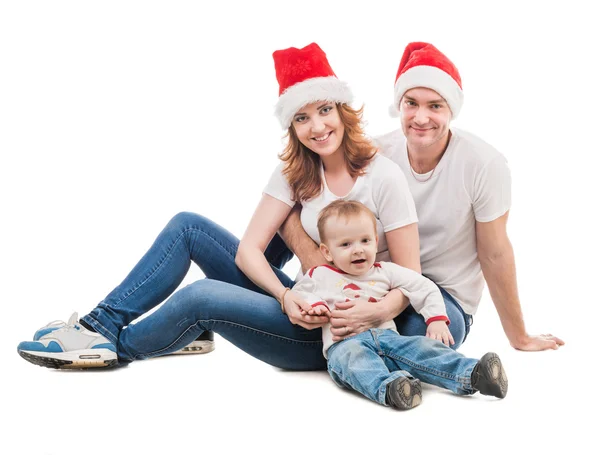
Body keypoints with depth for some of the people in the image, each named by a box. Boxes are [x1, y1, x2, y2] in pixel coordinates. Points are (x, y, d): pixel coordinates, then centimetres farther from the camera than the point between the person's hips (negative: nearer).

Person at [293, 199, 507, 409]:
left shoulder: (385, 271, 18)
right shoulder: (319, 275, 16)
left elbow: (426, 288, 18)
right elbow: (297, 294, 27)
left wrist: (436, 319, 4)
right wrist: (313, 304, 4)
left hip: (387, 336, 3)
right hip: (344, 343, -3)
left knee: (421, 346, -26)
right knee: (354, 356, -39)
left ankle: (471, 374, -43)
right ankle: (387, 388, -66)